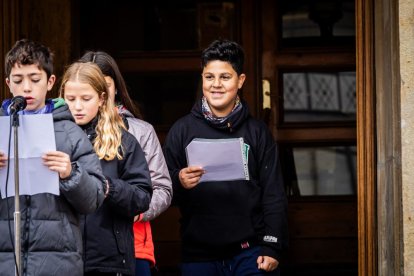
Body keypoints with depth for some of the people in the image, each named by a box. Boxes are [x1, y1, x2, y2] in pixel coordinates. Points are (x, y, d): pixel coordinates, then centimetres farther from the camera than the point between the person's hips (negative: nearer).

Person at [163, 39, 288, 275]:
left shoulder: (257, 132, 6)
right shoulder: (182, 131, 5)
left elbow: (273, 196, 4)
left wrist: (272, 247, -4)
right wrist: (180, 183, -16)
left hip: (250, 252, 0)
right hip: (199, 256, 1)